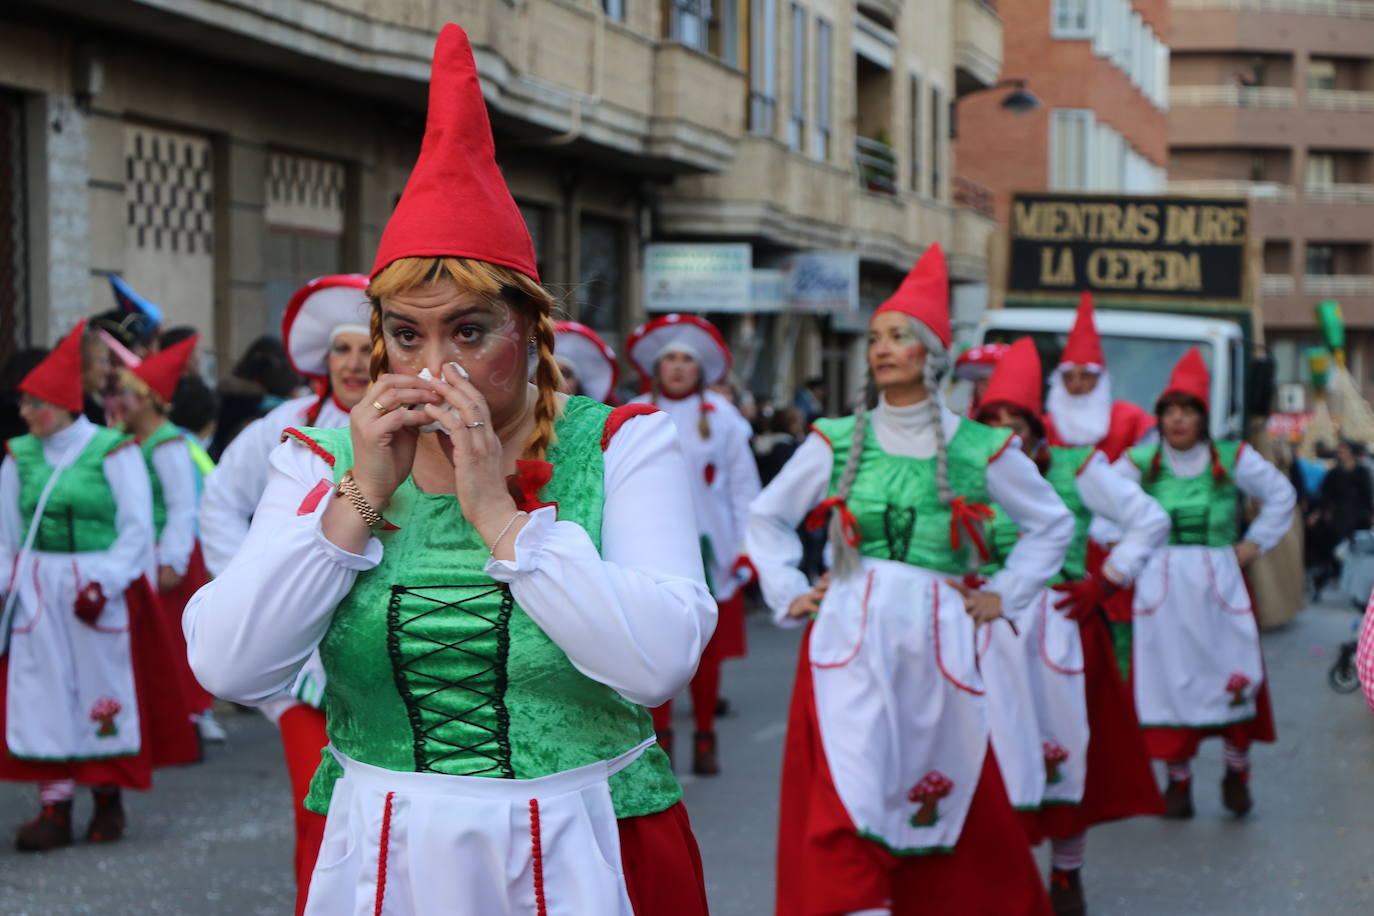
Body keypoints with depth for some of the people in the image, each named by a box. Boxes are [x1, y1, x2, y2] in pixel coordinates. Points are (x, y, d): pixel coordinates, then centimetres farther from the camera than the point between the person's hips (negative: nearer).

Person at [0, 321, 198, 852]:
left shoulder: (113, 451, -4)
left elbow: (137, 528, -6)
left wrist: (102, 582, -14)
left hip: (105, 591, -3)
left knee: (105, 691, 5)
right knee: (45, 693, 1)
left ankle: (108, 800, 19)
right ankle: (55, 808, 6)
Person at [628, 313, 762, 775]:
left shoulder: (721, 416, 3)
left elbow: (744, 485, 4)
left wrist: (747, 546, 0)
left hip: (707, 546, 0)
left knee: (707, 646, 4)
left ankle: (705, 736, 15)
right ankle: (660, 735, 9)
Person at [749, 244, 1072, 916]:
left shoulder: (979, 449, 5)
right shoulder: (837, 440, 6)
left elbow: (1053, 524, 18)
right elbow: (767, 517, 18)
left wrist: (1004, 595, 10)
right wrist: (789, 595, 8)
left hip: (937, 637, 1)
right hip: (851, 635, 0)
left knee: (945, 803, 8)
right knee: (847, 804, -12)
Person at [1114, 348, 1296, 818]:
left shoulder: (1231, 459, 4)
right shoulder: (1141, 462, 2)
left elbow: (1281, 495, 16)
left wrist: (1253, 543, 10)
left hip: (1219, 582, 0)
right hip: (1161, 584, 0)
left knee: (1234, 677, -3)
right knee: (1169, 680, -1)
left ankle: (1237, 773, 17)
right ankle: (1179, 779, 11)